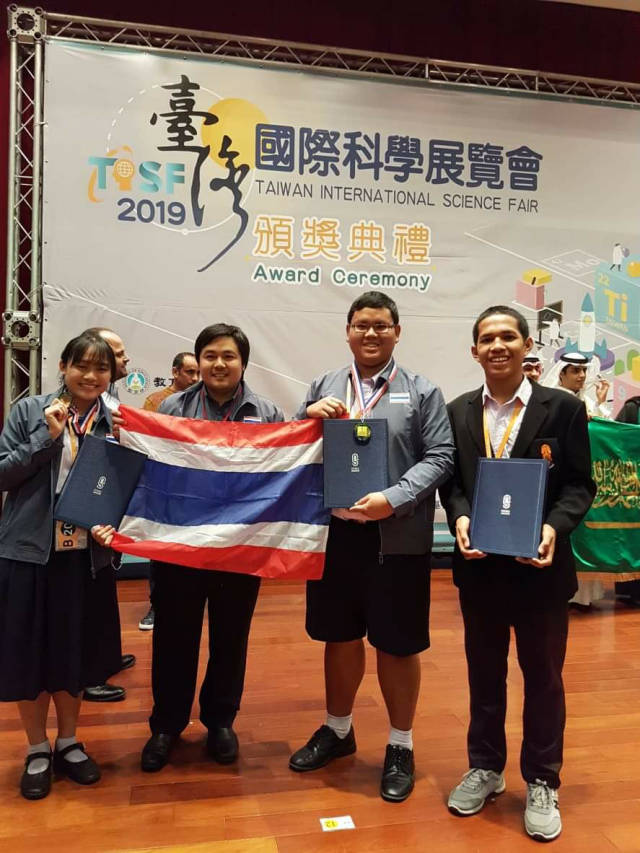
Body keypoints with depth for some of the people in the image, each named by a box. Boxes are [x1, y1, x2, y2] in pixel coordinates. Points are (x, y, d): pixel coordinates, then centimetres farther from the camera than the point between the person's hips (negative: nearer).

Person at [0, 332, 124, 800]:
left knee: (76, 651, 14)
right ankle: (38, 749, 30)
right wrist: (47, 437, -15)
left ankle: (68, 741, 36)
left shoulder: (117, 422, 2)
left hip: (87, 555, 2)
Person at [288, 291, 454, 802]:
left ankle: (401, 747, 29)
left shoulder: (422, 392, 0)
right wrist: (308, 418, -11)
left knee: (397, 645, 9)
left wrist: (393, 500, -19)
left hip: (397, 539, -3)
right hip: (334, 534, 3)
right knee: (340, 638, 18)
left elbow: (440, 458, -6)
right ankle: (338, 730, 39)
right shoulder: (323, 388, 9)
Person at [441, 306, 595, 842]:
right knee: (484, 672, 17)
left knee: (543, 676, 13)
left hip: (541, 565, -2)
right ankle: (485, 768, 37)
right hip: (480, 565, 3)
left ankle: (541, 783, 31)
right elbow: (450, 479, 3)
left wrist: (554, 526, -21)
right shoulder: (458, 412, 4)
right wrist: (460, 516, -16)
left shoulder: (564, 408, -5)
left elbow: (580, 484, -5)